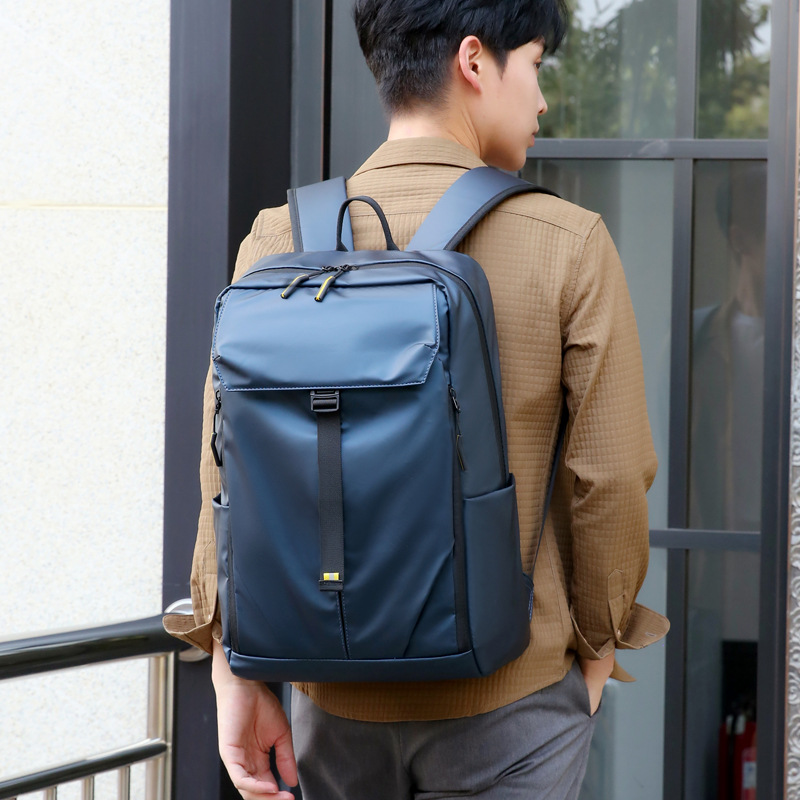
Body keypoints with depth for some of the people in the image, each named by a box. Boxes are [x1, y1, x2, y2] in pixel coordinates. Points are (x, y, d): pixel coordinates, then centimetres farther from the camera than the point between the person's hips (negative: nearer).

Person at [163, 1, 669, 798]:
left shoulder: (279, 241, -3)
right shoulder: (568, 246, -9)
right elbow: (610, 476, -9)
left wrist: (236, 673, 0)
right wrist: (596, 640, 7)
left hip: (339, 701, 3)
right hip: (509, 697, -3)